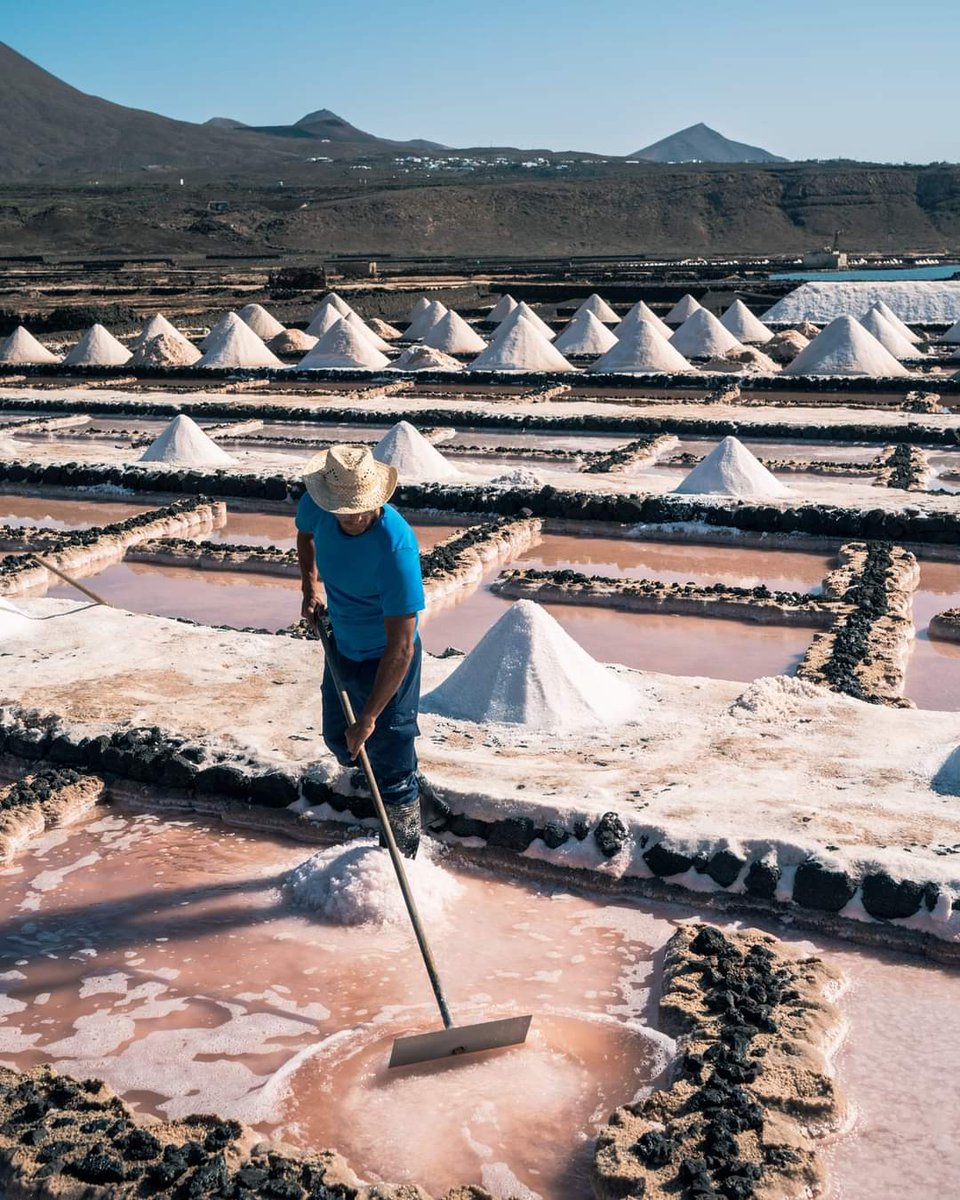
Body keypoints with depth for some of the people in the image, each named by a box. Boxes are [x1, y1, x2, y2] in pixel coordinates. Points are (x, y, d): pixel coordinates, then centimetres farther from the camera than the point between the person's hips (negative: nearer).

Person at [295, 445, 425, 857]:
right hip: (342, 647, 7)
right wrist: (311, 588, 0)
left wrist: (368, 719, -31)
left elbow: (401, 647, -34)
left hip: (386, 661, -7)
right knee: (339, 741, 24)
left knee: (393, 772, -1)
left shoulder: (397, 547, -36)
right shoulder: (316, 505, -17)